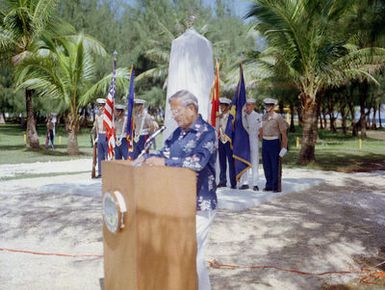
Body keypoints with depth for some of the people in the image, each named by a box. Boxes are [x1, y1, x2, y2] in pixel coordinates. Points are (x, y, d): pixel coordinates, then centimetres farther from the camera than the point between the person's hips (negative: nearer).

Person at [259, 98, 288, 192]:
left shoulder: (278, 117, -8)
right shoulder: (264, 117, 8)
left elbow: (284, 134, -8)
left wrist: (284, 148, -12)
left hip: (274, 143, -6)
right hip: (265, 143, 6)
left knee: (275, 166, -1)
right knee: (267, 166, 9)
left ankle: (276, 186, 7)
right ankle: (269, 185, 19)